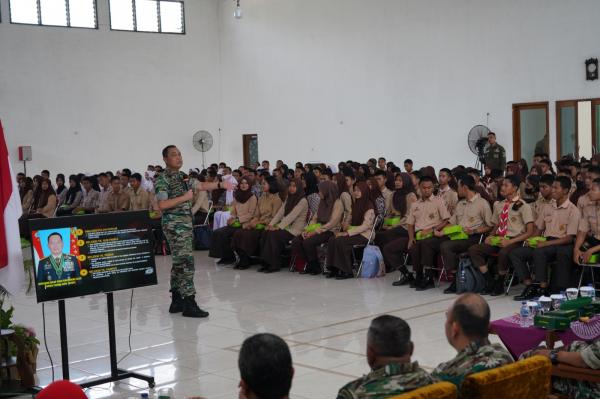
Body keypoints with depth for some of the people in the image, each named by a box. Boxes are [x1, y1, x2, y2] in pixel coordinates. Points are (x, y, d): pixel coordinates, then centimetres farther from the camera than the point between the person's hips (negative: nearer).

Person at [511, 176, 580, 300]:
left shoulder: (573, 211, -5)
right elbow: (538, 229, 21)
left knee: (539, 252, -36)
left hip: (562, 246, -7)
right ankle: (530, 286, -15)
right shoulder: (548, 209, 16)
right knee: (515, 253, -12)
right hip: (546, 244, 7)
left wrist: (546, 243, -19)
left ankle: (543, 289, -27)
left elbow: (569, 238, -11)